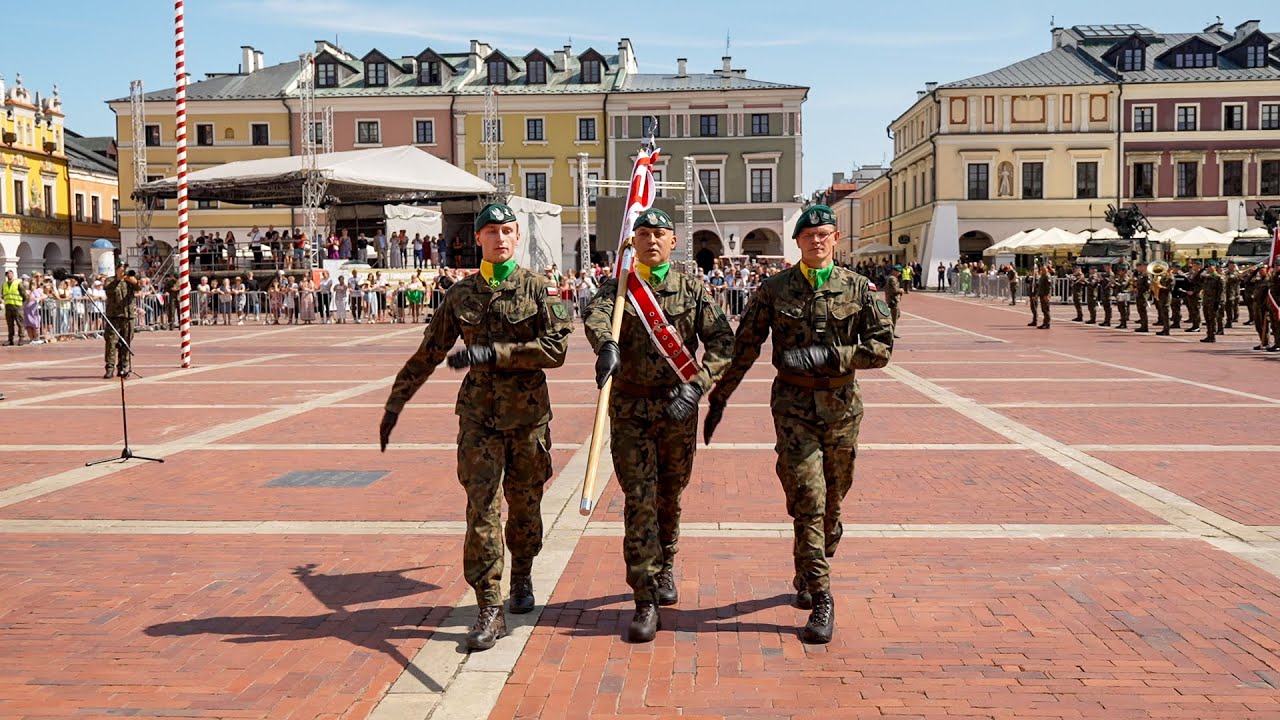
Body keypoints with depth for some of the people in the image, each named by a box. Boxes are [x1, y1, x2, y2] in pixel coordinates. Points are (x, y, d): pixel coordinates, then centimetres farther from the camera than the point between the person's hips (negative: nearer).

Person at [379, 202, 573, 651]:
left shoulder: (535, 288, -1)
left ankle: (522, 578, 38)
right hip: (479, 416, 1)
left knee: (524, 505, 12)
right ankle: (489, 610, -1)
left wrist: (492, 353, -18)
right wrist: (395, 403, 11)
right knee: (482, 510, -5)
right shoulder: (461, 294, 6)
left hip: (529, 416, -1)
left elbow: (556, 348, -12)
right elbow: (428, 354, 12)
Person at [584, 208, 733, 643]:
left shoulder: (692, 289, 3)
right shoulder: (618, 286, 1)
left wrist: (695, 385, -19)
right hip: (630, 408, -1)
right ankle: (645, 603, 1)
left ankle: (665, 568, 42)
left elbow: (722, 341, -5)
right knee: (639, 501, -5)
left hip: (678, 407, 1)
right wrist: (607, 345, -45)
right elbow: (597, 314, -21)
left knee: (670, 497, 15)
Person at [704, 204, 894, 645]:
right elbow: (744, 347, 7)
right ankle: (821, 599, -4)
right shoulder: (773, 290, 3)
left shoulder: (857, 288, 4)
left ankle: (806, 576, 34)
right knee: (808, 501, -10)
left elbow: (882, 346, 1)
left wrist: (830, 355, -14)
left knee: (832, 502, 11)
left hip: (842, 405, 2)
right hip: (793, 404, -2)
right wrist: (718, 398, 7)